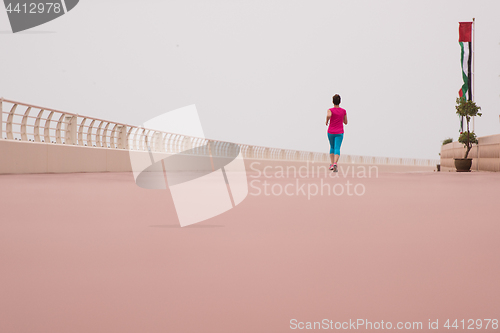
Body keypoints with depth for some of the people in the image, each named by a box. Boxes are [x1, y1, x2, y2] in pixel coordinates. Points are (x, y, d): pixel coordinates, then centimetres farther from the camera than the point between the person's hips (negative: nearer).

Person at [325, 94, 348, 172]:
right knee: (337, 149, -8)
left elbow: (328, 115, -29)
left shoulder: (330, 110, -6)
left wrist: (326, 122, -11)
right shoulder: (343, 111, 1)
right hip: (339, 133, 0)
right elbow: (345, 122, 9)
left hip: (331, 132, 0)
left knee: (332, 147, 20)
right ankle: (335, 164, -30)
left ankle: (331, 164, 16)